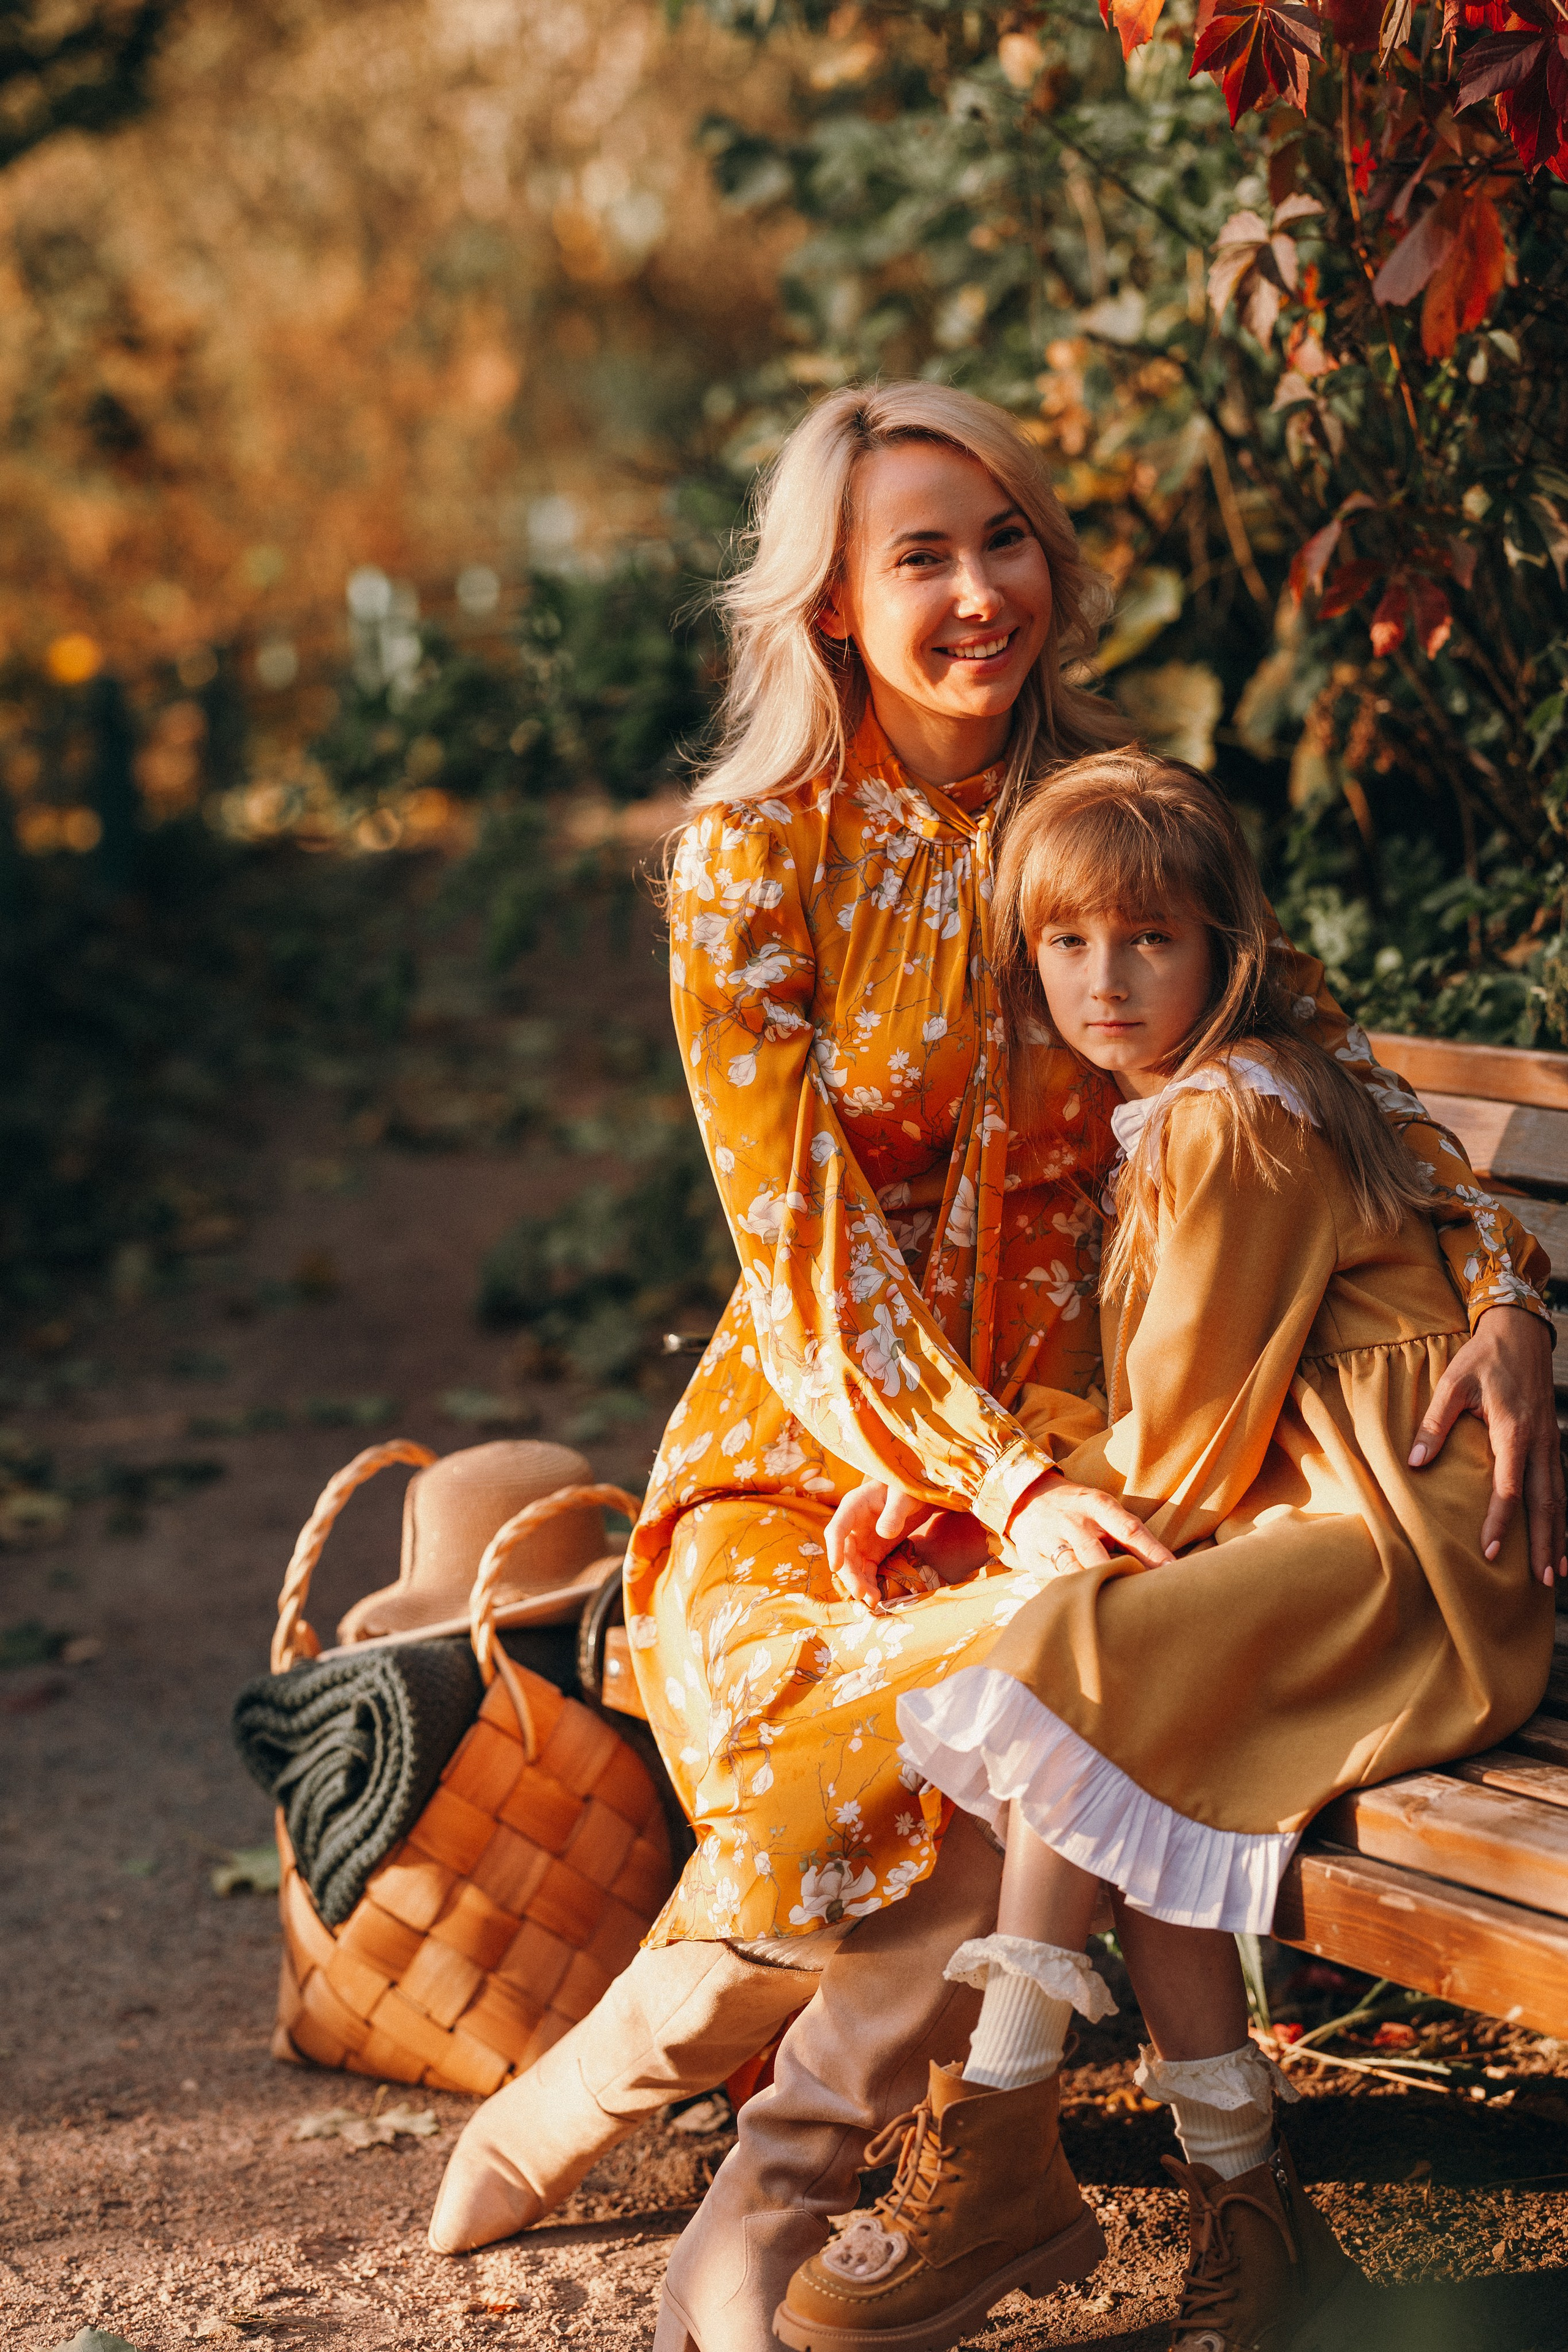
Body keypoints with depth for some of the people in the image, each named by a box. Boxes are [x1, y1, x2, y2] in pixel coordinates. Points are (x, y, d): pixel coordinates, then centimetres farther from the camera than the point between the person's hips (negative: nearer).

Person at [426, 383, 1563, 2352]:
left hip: (1059, 1431, 2)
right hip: (808, 1447, -2)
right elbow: (804, 1235, -11)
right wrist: (994, 1482, -23)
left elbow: (1338, 1070, 5)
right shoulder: (750, 856, -4)